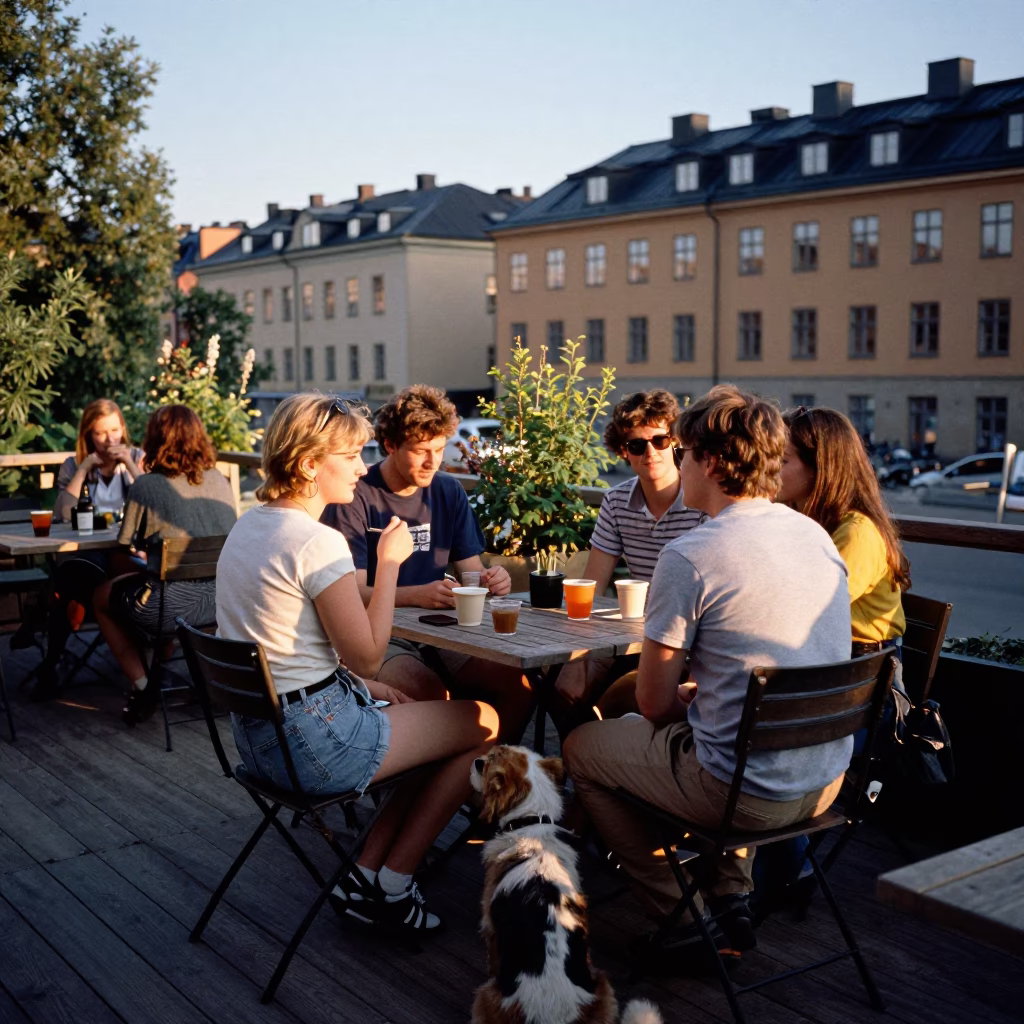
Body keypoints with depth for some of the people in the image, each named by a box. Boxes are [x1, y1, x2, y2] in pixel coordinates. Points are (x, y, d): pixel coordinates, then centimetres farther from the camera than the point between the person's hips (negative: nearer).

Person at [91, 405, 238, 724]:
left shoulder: (146, 486, -9)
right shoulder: (219, 481, 4)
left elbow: (130, 548, -4)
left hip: (172, 606, -5)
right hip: (222, 599, 6)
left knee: (102, 596, 24)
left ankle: (142, 684, 17)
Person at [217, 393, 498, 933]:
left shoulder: (248, 525, 8)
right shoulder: (318, 543, -22)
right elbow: (367, 655, -16)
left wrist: (363, 684, 12)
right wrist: (389, 562, -8)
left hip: (256, 734, 10)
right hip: (314, 739, -10)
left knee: (430, 710, 24)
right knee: (484, 723, 5)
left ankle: (368, 874, 19)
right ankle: (392, 882, 14)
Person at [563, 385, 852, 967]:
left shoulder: (690, 556, -18)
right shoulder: (818, 536, 3)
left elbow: (654, 704, -10)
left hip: (747, 795, -7)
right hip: (827, 782, 7)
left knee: (582, 748, 16)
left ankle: (681, 922, 19)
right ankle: (732, 898, 30)